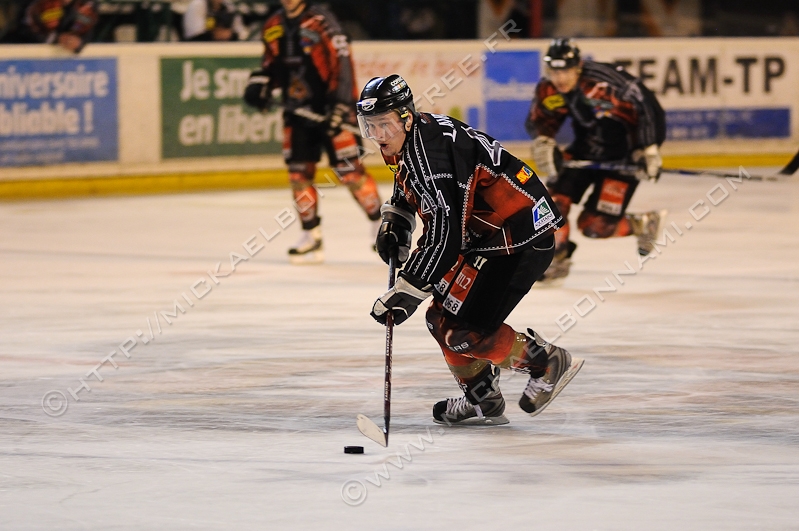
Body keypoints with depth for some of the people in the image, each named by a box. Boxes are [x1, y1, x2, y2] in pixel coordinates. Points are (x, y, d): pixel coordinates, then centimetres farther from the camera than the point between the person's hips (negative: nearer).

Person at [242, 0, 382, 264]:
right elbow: (272, 64, 20)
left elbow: (342, 64, -18)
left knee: (349, 170, -8)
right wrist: (259, 82, 0)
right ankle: (311, 236, 10)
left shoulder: (321, 22, -15)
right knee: (299, 172, 2)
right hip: (298, 111, 6)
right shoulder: (274, 27, 6)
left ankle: (380, 224, 7)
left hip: (331, 109, -6)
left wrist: (340, 105, -23)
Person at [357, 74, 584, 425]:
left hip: (521, 235, -11)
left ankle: (547, 363, 5)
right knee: (442, 318, 11)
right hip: (489, 233, 11)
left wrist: (405, 292, -26)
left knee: (463, 329, -13)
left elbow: (444, 235, -29)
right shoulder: (405, 141, 7)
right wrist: (393, 223, 13)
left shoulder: (428, 150, -25)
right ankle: (483, 401, 23)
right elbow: (408, 191, 32)